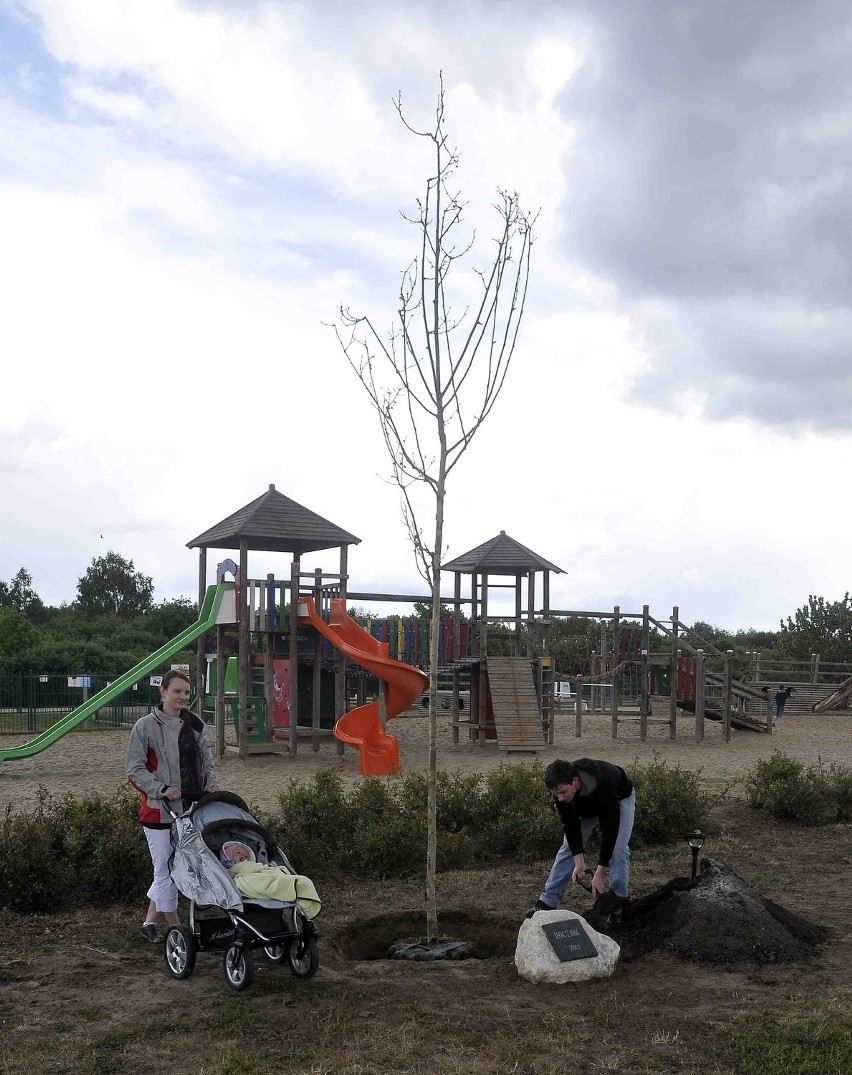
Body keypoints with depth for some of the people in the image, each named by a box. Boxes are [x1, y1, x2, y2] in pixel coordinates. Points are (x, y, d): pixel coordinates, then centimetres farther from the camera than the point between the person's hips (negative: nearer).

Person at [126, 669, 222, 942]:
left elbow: (207, 761, 16)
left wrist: (211, 783, -3)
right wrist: (162, 789, -18)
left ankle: (150, 921, 26)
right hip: (159, 808, -5)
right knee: (166, 869, -1)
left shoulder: (194, 725, 9)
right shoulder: (146, 726, -5)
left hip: (192, 806, 5)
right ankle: (175, 927, 11)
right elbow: (135, 770, -7)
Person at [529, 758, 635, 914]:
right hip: (585, 805, 4)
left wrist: (599, 874, -36)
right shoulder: (561, 787, -34)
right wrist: (579, 863, -26)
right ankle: (547, 902, 6)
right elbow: (570, 825, -23)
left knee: (618, 850, -19)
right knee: (568, 848, 0)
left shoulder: (603, 786, -47)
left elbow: (609, 830, -40)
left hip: (619, 798, -4)